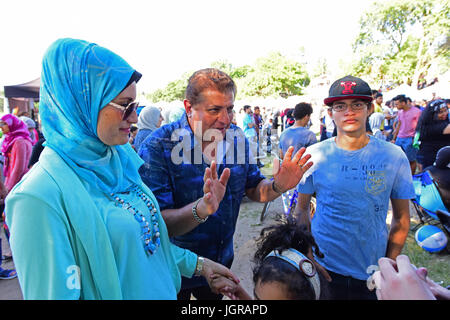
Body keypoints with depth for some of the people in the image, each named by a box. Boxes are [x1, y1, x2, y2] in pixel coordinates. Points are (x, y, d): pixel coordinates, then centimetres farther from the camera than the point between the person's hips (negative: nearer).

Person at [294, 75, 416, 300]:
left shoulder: (393, 156, -6)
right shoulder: (314, 155, -8)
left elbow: (401, 218, 2)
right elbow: (301, 209, -1)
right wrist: (309, 259, -6)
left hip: (373, 270, 1)